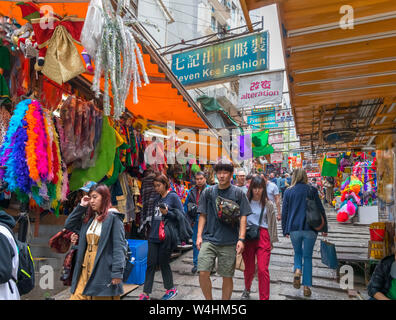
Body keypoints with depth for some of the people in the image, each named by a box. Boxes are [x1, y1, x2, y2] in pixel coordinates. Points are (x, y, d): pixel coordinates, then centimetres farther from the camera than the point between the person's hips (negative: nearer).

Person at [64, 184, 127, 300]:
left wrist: (117, 272, -19)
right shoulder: (89, 219, 12)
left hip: (103, 271, -6)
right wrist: (81, 206, 8)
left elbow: (119, 246, -14)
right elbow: (69, 225, 19)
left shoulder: (113, 218, -10)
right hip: (86, 268, 6)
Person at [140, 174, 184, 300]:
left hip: (166, 237, -6)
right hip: (154, 236, 6)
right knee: (151, 264, 6)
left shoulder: (173, 197, -7)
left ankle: (171, 289, 26)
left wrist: (167, 213, -18)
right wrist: (151, 231, 18)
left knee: (163, 263, 6)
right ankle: (146, 293, 15)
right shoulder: (158, 198, 13)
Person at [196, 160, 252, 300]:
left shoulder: (238, 193, 1)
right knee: (203, 272, -8)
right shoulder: (208, 192, 5)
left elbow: (243, 217, 1)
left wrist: (241, 239, -7)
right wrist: (199, 236, 2)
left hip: (229, 242, -1)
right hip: (209, 239, 1)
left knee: (227, 277, 8)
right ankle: (209, 299, 17)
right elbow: (203, 215, 9)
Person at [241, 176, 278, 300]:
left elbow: (272, 223, 8)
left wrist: (272, 240, 8)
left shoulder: (268, 204, 3)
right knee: (249, 269, 12)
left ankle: (264, 298, 7)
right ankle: (247, 289, 41)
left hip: (263, 236, -1)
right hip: (247, 236, 1)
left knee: (263, 269, -8)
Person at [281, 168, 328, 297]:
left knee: (297, 252, 21)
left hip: (294, 229, 0)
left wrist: (285, 230, 12)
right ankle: (306, 286, 11)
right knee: (307, 256, 11)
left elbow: (284, 212, 4)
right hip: (310, 228, 0)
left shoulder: (288, 191, 2)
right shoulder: (312, 190, 0)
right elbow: (320, 210, 3)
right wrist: (324, 228, 12)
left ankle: (297, 270, -6)